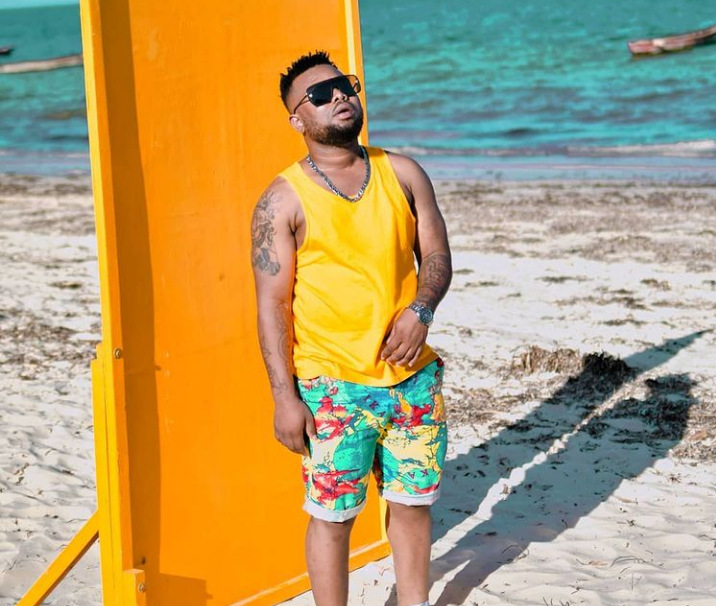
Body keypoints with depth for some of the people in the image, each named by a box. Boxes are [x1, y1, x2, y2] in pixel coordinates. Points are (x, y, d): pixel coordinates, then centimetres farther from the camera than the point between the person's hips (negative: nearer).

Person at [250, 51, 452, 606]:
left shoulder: (403, 175, 5)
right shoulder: (284, 200, -6)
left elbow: (437, 257, 9)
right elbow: (272, 304, -8)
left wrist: (420, 310, -12)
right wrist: (285, 397, -12)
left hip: (413, 376, 4)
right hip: (334, 388, -4)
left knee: (413, 499, 15)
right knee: (333, 513, 3)